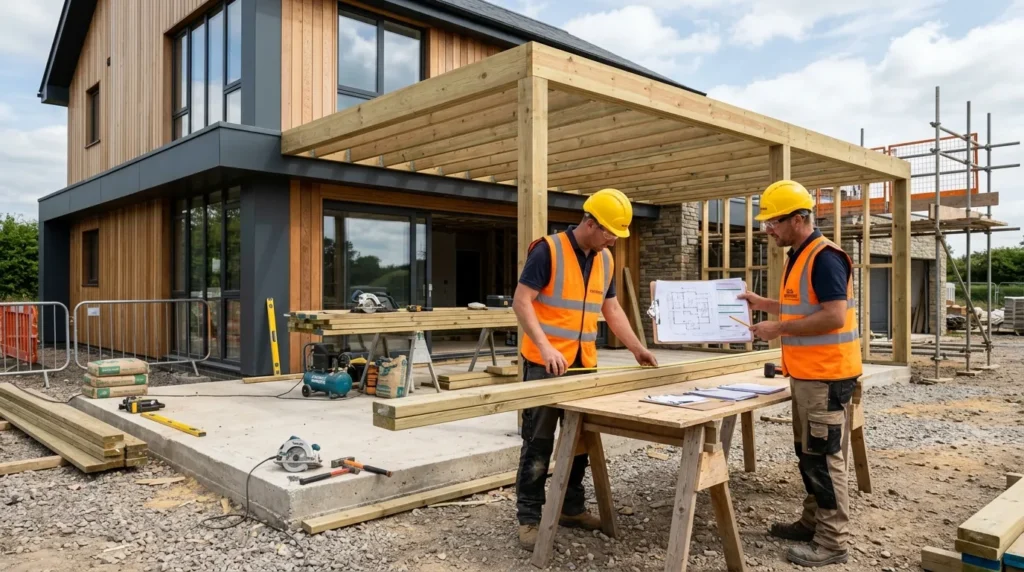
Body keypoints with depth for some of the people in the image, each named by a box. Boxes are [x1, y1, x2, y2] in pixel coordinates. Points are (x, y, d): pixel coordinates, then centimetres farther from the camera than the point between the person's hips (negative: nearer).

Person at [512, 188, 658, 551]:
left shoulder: (606, 260, 10)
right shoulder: (548, 251, -12)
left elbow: (611, 309, 18)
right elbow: (521, 301, -15)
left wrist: (637, 348, 12)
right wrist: (545, 347, -25)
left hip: (584, 364, 7)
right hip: (545, 364, -7)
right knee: (538, 442, -1)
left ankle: (571, 508, 28)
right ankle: (529, 518, 10)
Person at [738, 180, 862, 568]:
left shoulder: (824, 257, -17)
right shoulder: (799, 257, 13)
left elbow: (834, 317, -24)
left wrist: (779, 329, -19)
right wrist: (764, 304, 18)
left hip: (826, 376, -10)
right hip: (806, 374, 10)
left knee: (824, 458, -2)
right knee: (807, 453, 17)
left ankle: (832, 542, 8)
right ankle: (813, 523, 29)